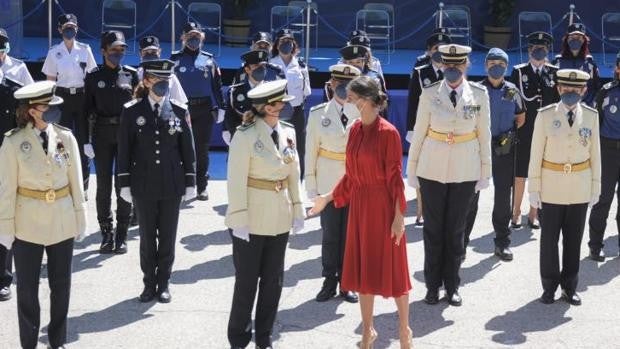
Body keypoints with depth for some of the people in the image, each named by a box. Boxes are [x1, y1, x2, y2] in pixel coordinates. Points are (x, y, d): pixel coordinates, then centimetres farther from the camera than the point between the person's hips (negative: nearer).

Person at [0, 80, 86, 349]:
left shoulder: (66, 138, -2)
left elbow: (76, 183, 4)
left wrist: (80, 218, 4)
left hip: (62, 223, 2)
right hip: (27, 224, -2)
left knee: (61, 285, 11)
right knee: (27, 288, 6)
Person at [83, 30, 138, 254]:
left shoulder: (132, 75, 3)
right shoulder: (93, 77, 2)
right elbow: (87, 110, 2)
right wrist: (87, 140, -5)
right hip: (102, 135, 0)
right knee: (103, 185, 4)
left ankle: (122, 235, 10)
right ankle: (107, 234, 13)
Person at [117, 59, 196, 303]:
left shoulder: (178, 111, 1)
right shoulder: (132, 111, -3)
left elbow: (187, 149, 5)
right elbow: (124, 150, 0)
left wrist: (190, 182, 3)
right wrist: (124, 183, -2)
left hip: (172, 185, 1)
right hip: (144, 185, -1)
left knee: (168, 237, 7)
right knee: (147, 237, 8)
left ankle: (163, 284, 20)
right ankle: (149, 283, 20)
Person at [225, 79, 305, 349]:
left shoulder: (288, 132, 5)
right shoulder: (245, 136, -13)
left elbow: (293, 174, 11)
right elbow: (236, 180, -13)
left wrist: (298, 210, 7)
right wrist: (239, 220, -16)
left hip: (279, 220, 5)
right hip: (251, 221, -5)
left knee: (273, 281, 11)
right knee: (247, 282, 5)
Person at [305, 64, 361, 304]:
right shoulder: (318, 114, 0)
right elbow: (311, 151, 3)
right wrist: (311, 186, 1)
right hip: (328, 184, 0)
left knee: (350, 234, 6)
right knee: (330, 234, 5)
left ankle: (346, 282, 18)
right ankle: (329, 282, 18)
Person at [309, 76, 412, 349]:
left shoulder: (388, 133, -16)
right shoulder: (355, 130, 4)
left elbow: (395, 178, -15)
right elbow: (351, 173, 11)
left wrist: (399, 216, -14)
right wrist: (328, 197, 10)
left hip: (383, 207, -7)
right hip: (359, 205, 7)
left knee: (391, 268, 5)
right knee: (362, 268, 13)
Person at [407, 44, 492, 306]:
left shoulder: (479, 94, -2)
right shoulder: (430, 93, -4)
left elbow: (484, 134, 3)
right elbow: (419, 132, 1)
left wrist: (485, 172, 4)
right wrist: (411, 170, 3)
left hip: (465, 171, 0)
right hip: (432, 169, 0)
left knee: (456, 228, 8)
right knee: (433, 228, 6)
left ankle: (452, 286, 20)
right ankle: (433, 286, 18)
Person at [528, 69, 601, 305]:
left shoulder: (591, 116, -1)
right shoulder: (545, 115, -7)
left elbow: (595, 153, 4)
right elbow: (536, 154, -4)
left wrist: (596, 186, 4)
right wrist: (534, 188, -6)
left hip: (580, 188, 2)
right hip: (551, 186, -2)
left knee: (574, 239, 9)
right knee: (549, 238, 6)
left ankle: (569, 287, 22)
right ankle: (550, 286, 20)